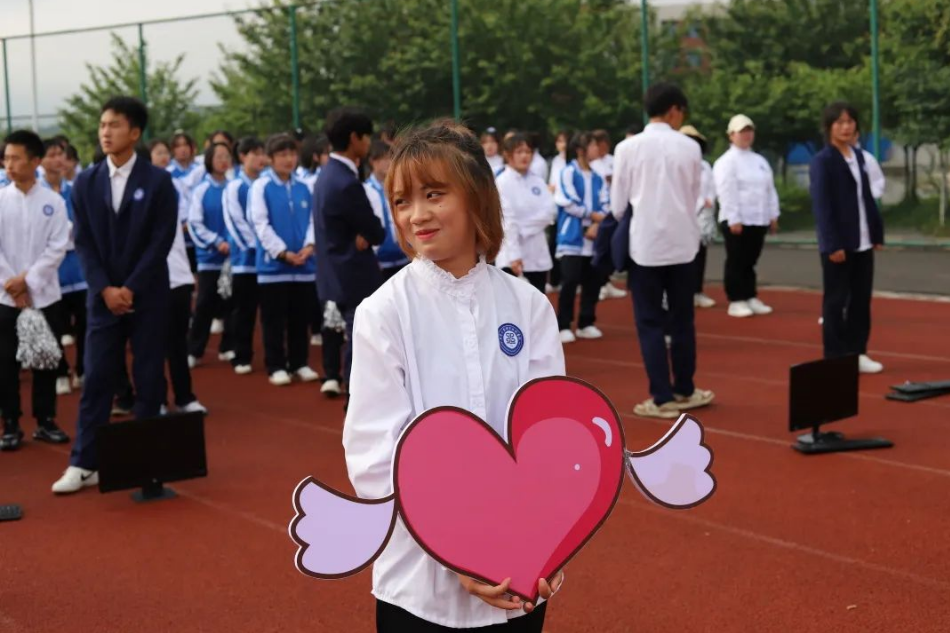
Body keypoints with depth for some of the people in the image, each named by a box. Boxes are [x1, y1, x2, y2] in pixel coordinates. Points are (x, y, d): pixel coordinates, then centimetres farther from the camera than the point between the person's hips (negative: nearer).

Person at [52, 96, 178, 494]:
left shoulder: (158, 181, -2)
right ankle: (83, 464, 4)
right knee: (96, 380, 1)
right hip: (103, 296, 2)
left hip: (147, 296, -2)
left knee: (149, 379, 3)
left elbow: (162, 241, -8)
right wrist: (104, 289, -10)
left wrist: (131, 288, -14)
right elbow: (83, 242, 3)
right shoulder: (85, 183, 7)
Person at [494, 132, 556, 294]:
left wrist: (524, 228, -15)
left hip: (537, 251, 6)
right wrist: (514, 254, -21)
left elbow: (550, 211, -2)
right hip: (511, 252, -6)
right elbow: (507, 221, -15)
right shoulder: (502, 182, -8)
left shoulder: (537, 181, 8)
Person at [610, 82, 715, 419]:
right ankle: (684, 391, 22)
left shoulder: (628, 148, -5)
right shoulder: (689, 147, -2)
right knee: (682, 320, 14)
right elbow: (694, 196, 7)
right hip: (682, 243, 2)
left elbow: (618, 203, 0)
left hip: (645, 244, -2)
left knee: (650, 322, 3)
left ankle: (662, 398, 2)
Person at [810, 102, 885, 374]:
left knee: (861, 299, 11)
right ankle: (835, 358, 8)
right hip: (839, 244, -7)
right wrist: (832, 244, -19)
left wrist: (877, 233, 10)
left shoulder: (858, 156, 12)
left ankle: (857, 353, 20)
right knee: (836, 301, 1)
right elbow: (821, 206, -14)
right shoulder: (822, 161, -10)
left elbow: (867, 198, 14)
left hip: (863, 243, 7)